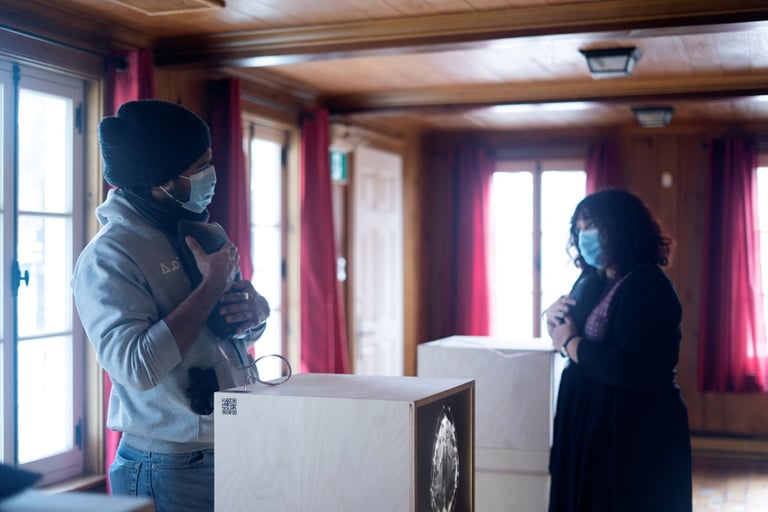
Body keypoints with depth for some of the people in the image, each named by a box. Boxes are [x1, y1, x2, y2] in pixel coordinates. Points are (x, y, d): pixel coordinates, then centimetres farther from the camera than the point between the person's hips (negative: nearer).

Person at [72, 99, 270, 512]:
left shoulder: (201, 232, 8)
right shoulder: (108, 256, -16)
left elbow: (253, 330, 17)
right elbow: (137, 366, -28)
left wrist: (253, 311, -8)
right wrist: (214, 284, -21)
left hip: (235, 448, 8)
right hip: (170, 469, -7)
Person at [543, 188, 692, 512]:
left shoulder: (648, 286, -18)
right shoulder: (591, 281, 8)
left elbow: (634, 369, -29)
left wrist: (570, 344, -17)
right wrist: (554, 316, -2)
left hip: (636, 435, -8)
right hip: (587, 423, 8)